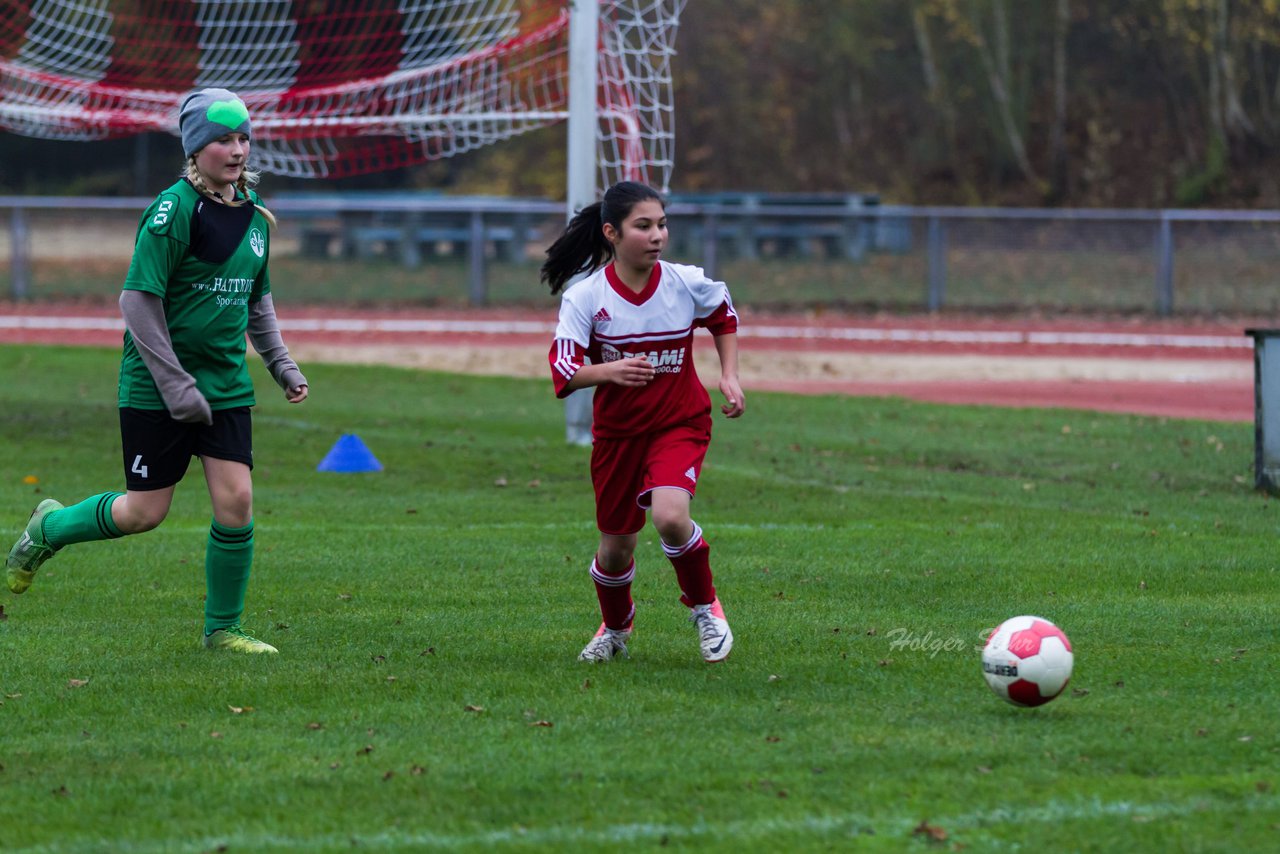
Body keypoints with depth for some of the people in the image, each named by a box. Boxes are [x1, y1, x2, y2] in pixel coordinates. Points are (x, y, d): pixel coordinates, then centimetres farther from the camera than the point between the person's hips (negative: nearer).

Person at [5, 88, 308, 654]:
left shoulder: (253, 213, 7)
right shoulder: (174, 210, -16)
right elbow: (138, 302, -17)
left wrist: (282, 365, 11)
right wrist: (176, 386, -19)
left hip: (225, 387, 6)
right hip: (155, 388, -6)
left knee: (236, 501, -4)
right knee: (145, 512, 0)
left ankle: (222, 629, 10)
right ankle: (49, 528, 28)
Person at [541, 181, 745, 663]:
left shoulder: (688, 284, -10)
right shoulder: (586, 297, -14)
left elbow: (725, 317, 12)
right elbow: (563, 371, -19)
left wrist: (730, 375, 2)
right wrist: (609, 371, -37)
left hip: (681, 423, -1)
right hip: (616, 432, 1)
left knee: (670, 515, -28)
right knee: (615, 547, 11)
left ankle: (704, 606, 0)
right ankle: (615, 628, 43)